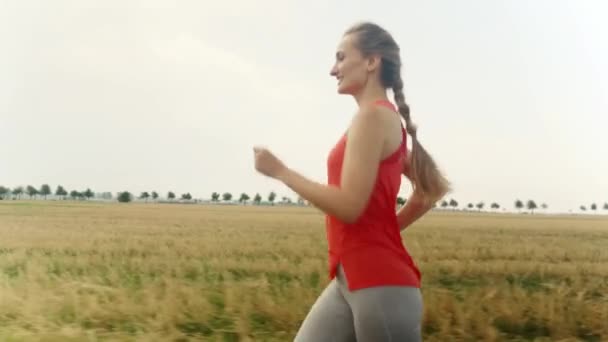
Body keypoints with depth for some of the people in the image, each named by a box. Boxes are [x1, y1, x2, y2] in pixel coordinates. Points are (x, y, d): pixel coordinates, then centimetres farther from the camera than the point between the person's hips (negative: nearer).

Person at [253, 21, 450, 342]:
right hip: (349, 280, 10)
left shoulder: (373, 115, -13)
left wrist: (280, 171, -11)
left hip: (380, 283, -10)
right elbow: (433, 189, 21)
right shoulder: (386, 119, 15)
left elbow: (349, 206, -21)